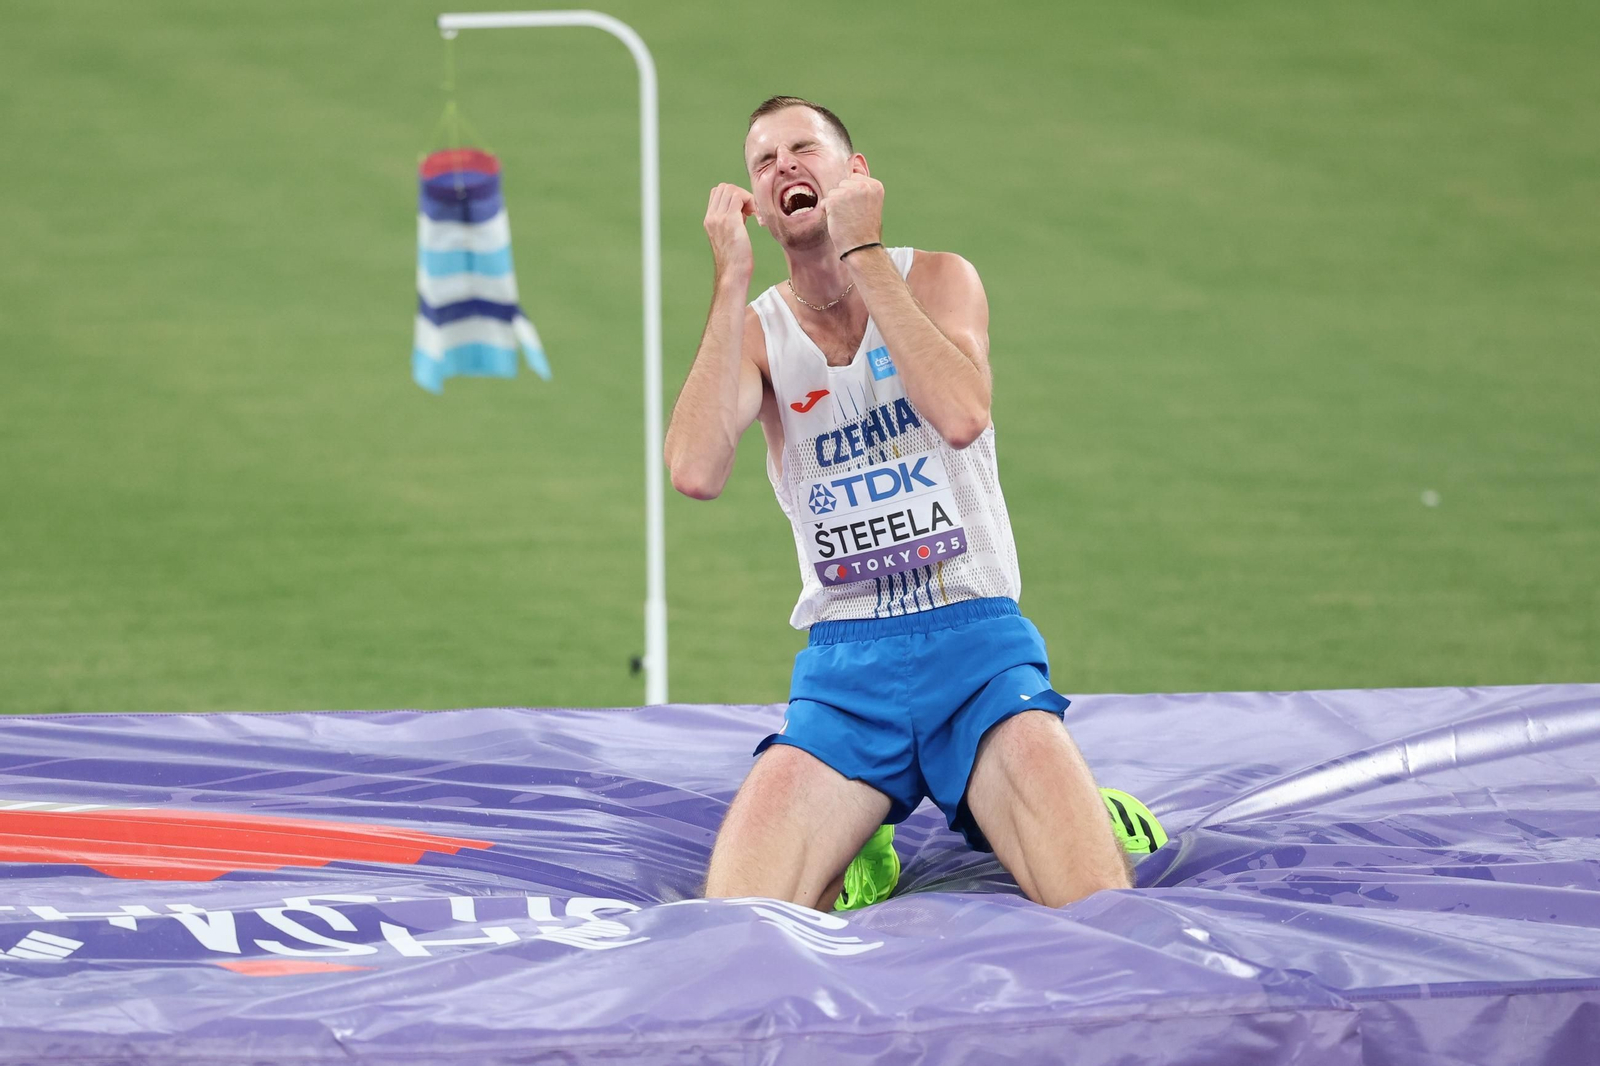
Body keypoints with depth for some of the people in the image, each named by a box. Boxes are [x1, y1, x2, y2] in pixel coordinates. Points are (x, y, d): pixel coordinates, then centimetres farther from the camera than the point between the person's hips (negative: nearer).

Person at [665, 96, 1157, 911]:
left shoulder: (935, 278, 4)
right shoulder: (754, 330, 6)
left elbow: (961, 416, -19)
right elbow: (696, 472, -16)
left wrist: (862, 251, -15)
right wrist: (732, 279, -12)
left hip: (977, 639, -1)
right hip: (845, 666, 1)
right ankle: (854, 841, 4)